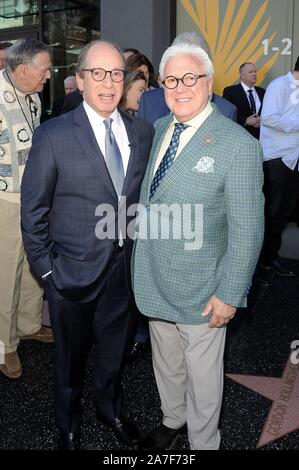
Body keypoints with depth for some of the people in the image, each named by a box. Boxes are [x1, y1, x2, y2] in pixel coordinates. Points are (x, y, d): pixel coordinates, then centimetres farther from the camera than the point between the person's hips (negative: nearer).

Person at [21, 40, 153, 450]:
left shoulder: (142, 132, -1)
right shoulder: (53, 135, -13)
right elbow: (33, 211, -8)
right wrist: (46, 269, -7)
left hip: (126, 268, 3)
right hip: (73, 272, -3)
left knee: (114, 350, 23)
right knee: (71, 357, 18)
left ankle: (111, 409, 51)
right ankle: (69, 425, 45)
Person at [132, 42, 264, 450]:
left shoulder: (238, 145, -18)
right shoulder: (159, 129, 3)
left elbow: (247, 231, -16)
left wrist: (229, 294, -15)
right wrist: (140, 261, 10)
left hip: (200, 291, -6)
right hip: (153, 280, 6)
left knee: (202, 373, 14)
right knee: (165, 362, 25)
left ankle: (203, 441, 41)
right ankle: (172, 420, 52)